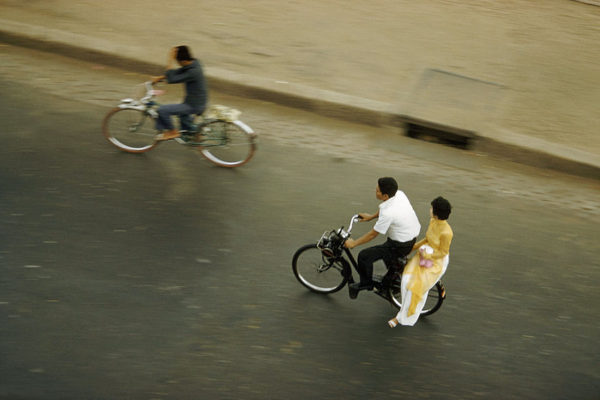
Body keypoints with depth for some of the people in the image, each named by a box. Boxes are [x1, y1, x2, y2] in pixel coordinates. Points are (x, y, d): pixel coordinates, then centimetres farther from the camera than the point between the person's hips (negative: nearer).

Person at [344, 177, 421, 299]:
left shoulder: (387, 213, -31)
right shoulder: (399, 194, -8)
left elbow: (373, 234, -19)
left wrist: (353, 243, -6)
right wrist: (371, 216, 22)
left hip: (401, 246, -9)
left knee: (364, 256, -7)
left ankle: (365, 284, 15)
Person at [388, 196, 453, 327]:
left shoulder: (446, 232, -27)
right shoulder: (433, 222, -3)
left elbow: (443, 252, -17)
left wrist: (426, 255, -21)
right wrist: (414, 246, 8)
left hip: (437, 260, -7)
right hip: (425, 252, 7)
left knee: (417, 285, -16)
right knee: (408, 278, -12)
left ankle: (402, 317, 0)